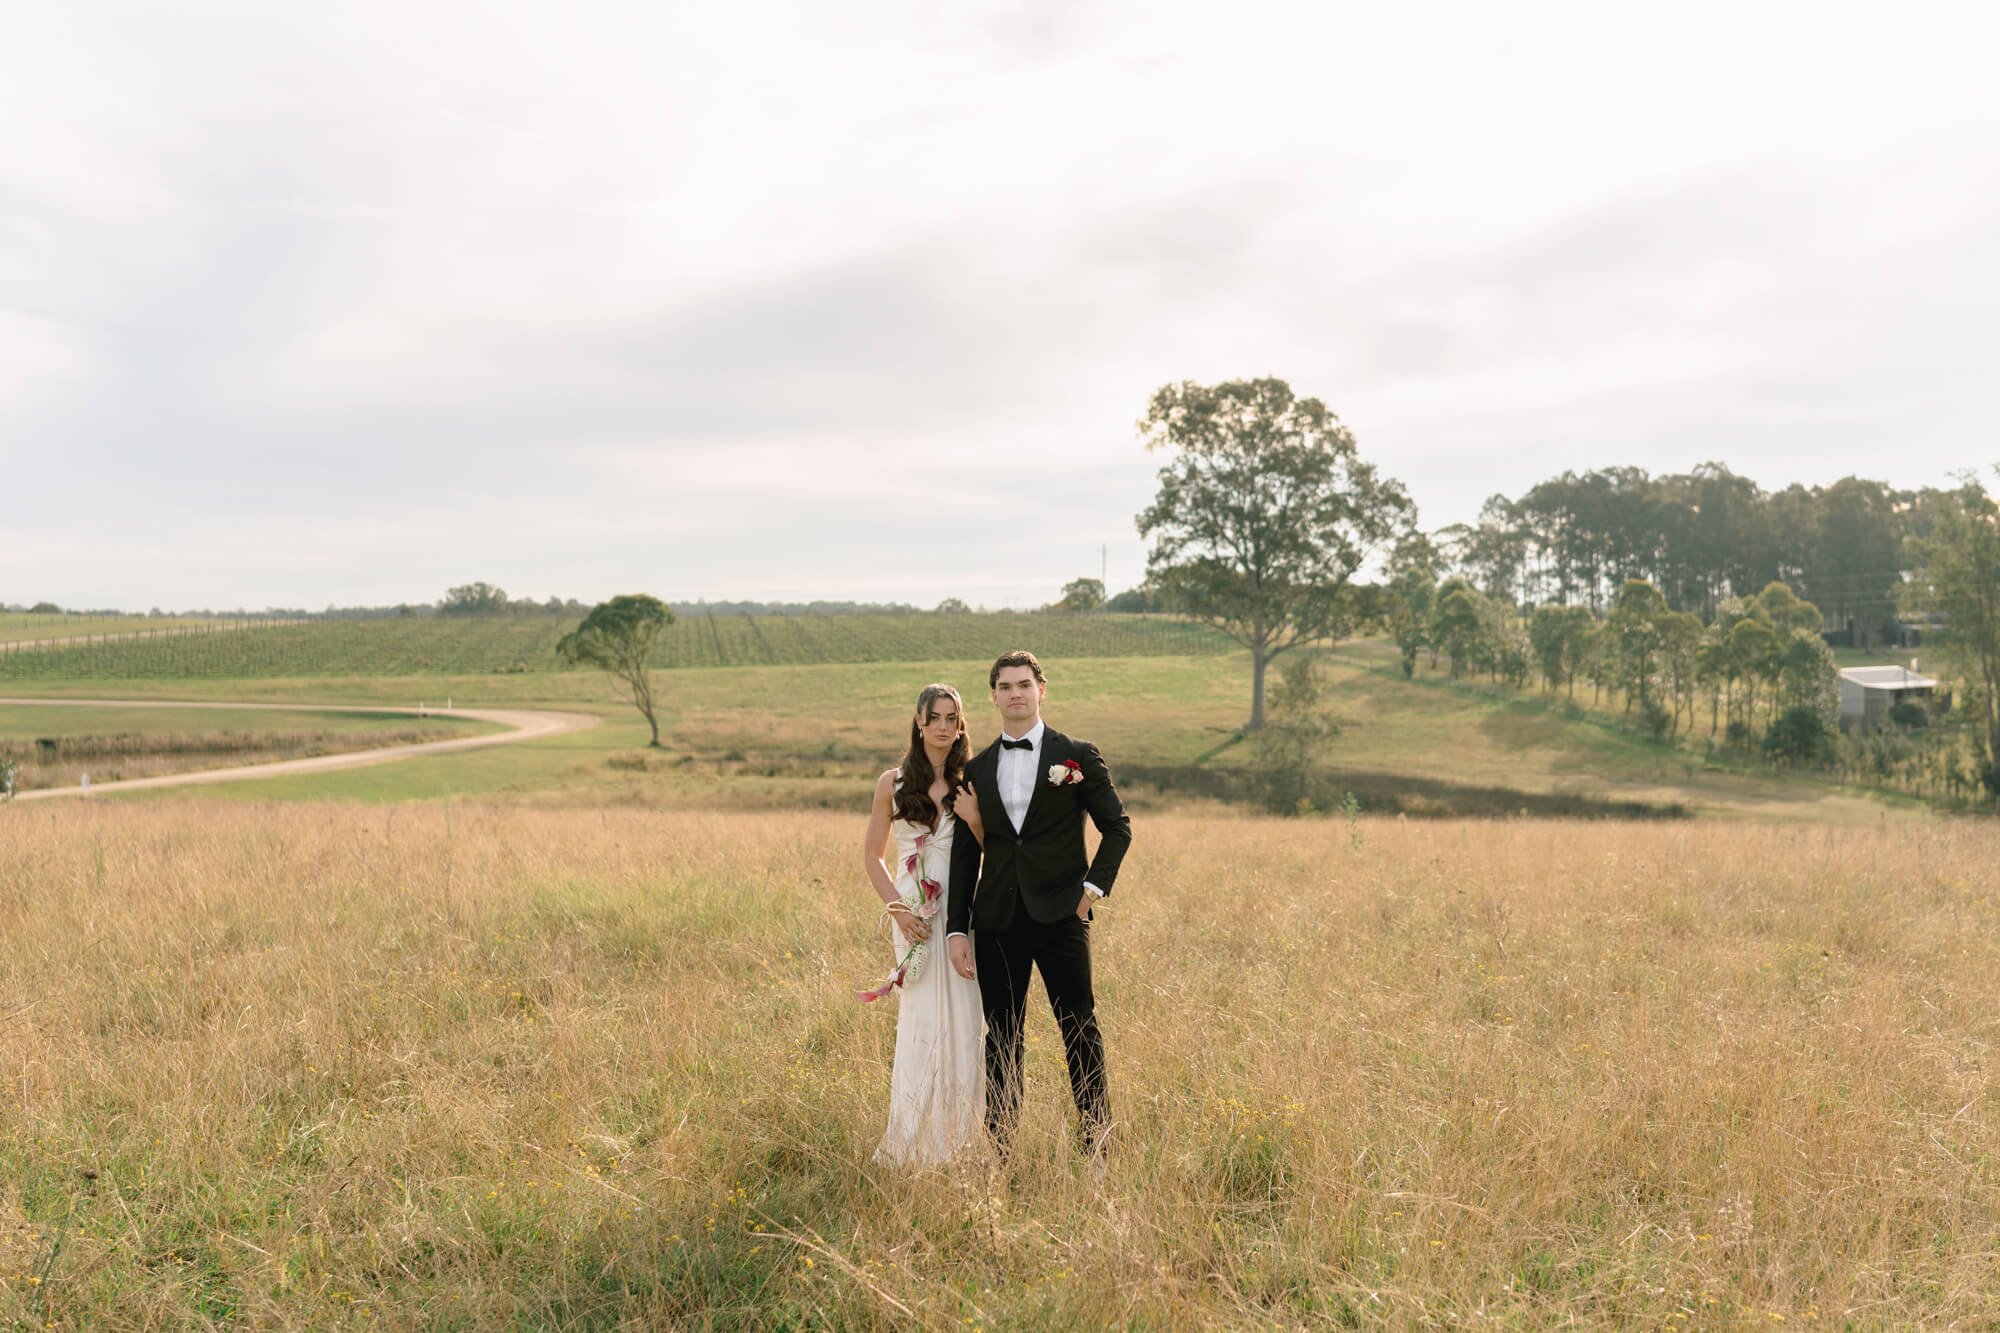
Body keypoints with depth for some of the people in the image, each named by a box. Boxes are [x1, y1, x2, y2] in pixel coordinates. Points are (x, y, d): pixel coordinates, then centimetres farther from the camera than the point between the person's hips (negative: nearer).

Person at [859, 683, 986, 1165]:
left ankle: (958, 1139, 16)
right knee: (923, 1021, -3)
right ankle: (912, 1144, 8)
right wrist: (896, 907, -5)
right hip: (916, 916, -1)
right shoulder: (893, 782, 4)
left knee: (965, 1022, 2)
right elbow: (872, 856, 7)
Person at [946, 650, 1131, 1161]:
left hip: (1060, 914, -3)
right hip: (997, 920, 3)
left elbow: (1117, 827, 5)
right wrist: (956, 929, 6)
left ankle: (1096, 1146, 14)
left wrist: (1095, 885, -7)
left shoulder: (1078, 755, 1)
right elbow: (964, 853, 10)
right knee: (1001, 1037, 8)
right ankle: (999, 1152, 18)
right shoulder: (977, 768, 10)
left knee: (1080, 1030, 2)